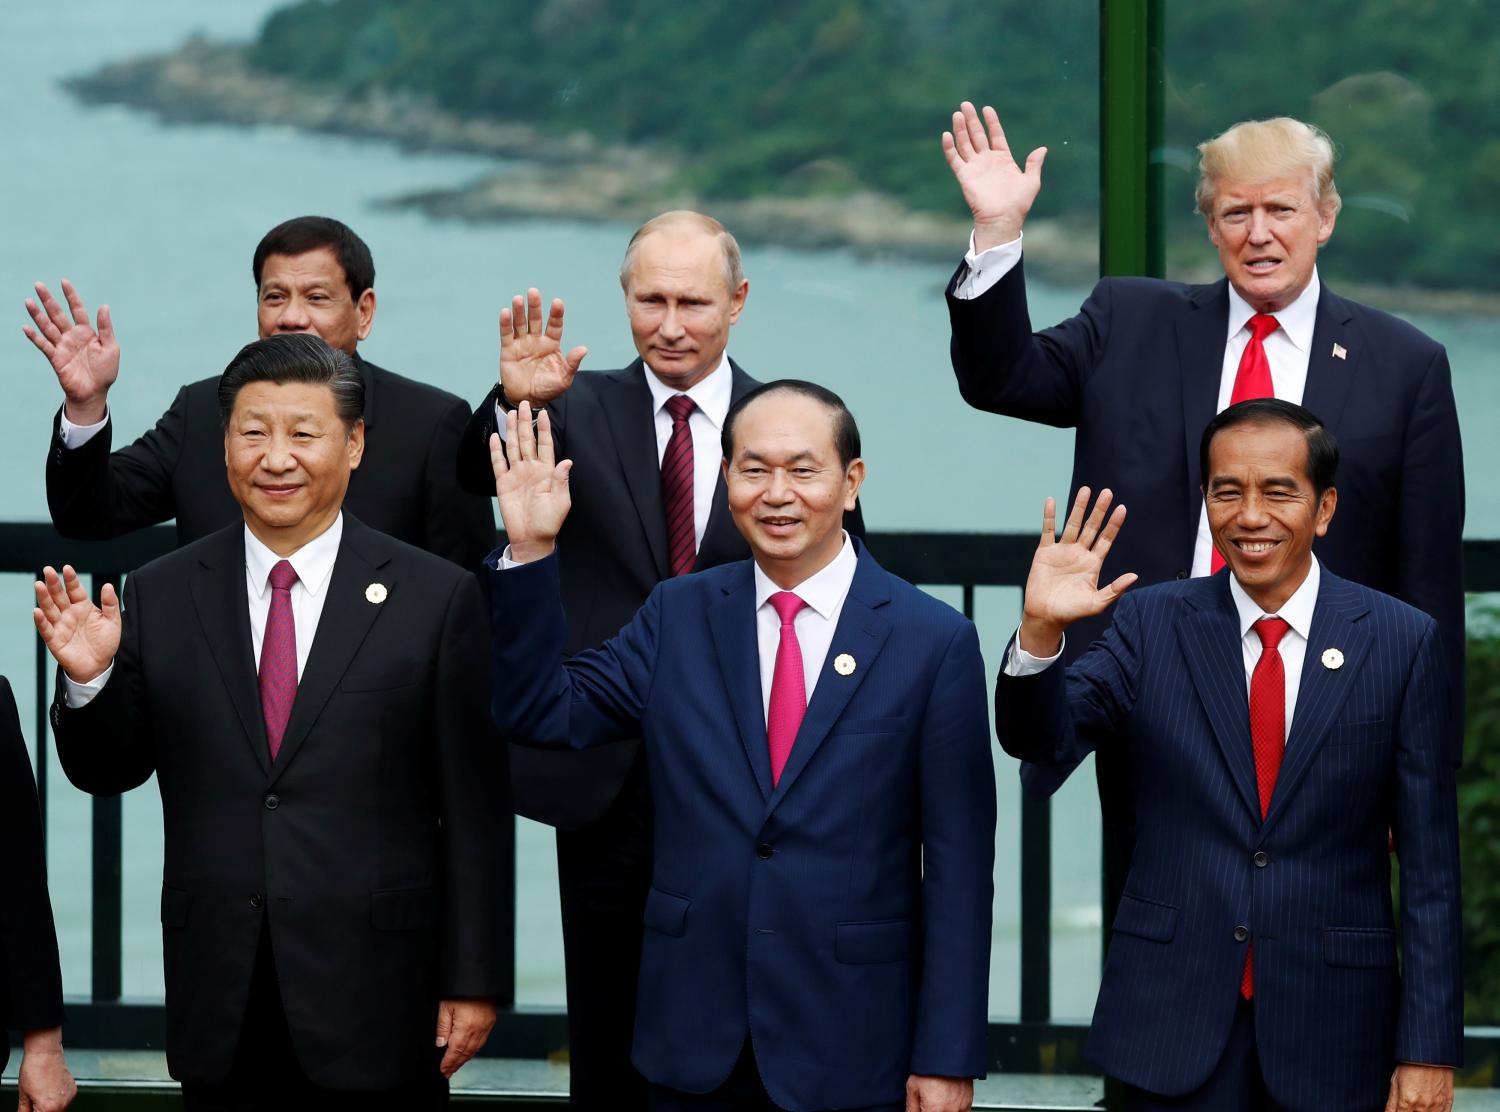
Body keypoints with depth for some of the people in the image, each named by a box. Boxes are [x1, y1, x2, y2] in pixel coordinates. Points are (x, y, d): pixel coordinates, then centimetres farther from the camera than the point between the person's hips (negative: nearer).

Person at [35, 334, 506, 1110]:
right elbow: (106, 772, 10)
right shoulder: (159, 597, 5)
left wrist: (472, 982, -4)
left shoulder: (437, 599, -2)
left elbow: (471, 811, -2)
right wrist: (89, 679, -10)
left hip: (376, 999, -2)